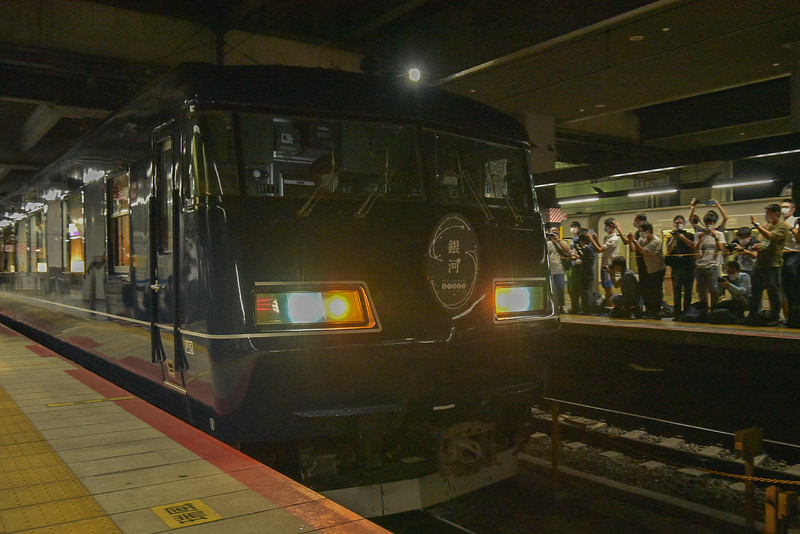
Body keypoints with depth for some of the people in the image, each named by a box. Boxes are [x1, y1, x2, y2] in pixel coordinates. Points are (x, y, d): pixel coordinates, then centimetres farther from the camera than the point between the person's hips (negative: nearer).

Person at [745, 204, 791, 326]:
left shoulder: (782, 227, -7)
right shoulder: (768, 225, 18)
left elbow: (770, 236, -25)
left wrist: (757, 224, -21)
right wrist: (759, 245, 9)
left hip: (772, 265, -8)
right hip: (760, 263, 8)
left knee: (773, 293, -1)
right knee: (755, 291, 10)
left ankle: (774, 318, 8)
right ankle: (753, 317, 17)